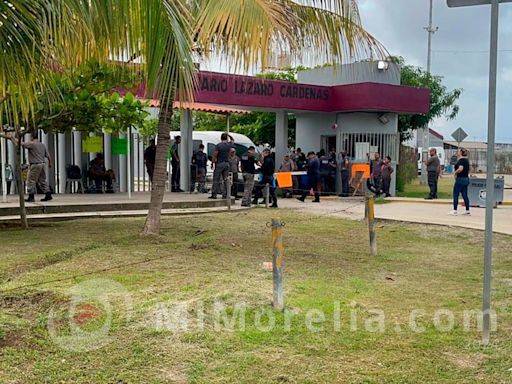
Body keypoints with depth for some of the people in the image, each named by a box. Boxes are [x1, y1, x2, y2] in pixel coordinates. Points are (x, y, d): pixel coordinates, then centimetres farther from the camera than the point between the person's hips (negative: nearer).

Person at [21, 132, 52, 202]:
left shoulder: (31, 144, -11)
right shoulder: (42, 145, 11)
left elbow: (22, 144, -10)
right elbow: (48, 156, 13)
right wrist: (50, 163, 26)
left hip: (34, 165, -8)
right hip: (42, 164, 8)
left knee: (31, 181, -1)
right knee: (42, 180, 14)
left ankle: (31, 197, -1)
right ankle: (48, 195, 14)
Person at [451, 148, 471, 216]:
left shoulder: (461, 160, -15)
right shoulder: (467, 160, 13)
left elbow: (460, 168, -30)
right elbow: (468, 170, 22)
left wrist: (455, 172, -14)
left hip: (460, 179, -9)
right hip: (466, 179, 9)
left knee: (455, 195, -1)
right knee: (465, 195, 11)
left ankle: (455, 210, -1)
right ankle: (467, 210, 12)